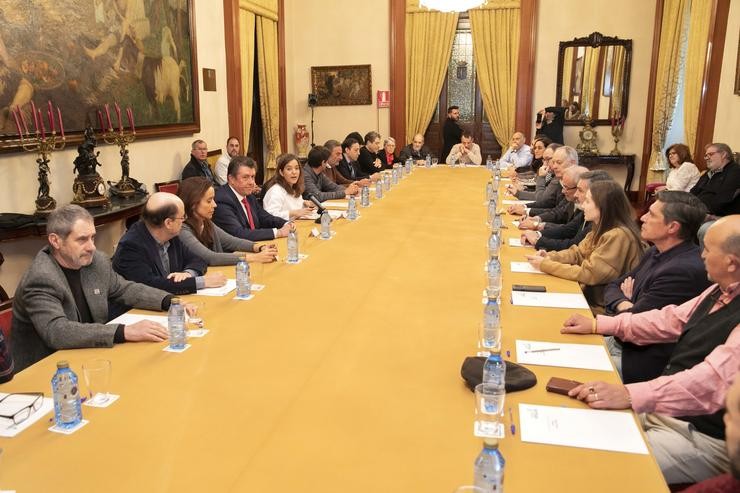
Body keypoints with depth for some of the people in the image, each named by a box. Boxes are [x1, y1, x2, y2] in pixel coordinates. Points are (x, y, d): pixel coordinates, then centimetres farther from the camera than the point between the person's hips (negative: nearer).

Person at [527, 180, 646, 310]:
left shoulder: (618, 236, -23)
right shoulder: (602, 229, 5)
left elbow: (589, 274, -23)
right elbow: (578, 253, 10)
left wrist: (545, 265, -19)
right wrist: (550, 257, -9)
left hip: (602, 307, -7)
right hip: (590, 292, 7)